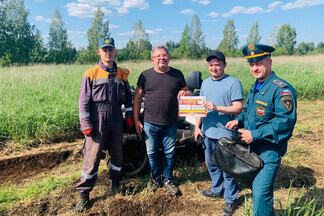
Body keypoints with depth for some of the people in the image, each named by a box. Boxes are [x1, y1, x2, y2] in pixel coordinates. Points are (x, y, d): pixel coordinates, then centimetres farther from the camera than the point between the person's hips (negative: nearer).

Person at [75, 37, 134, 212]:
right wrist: (86, 125, -9)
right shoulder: (91, 74, -3)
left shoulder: (121, 73, 7)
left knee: (117, 152, 15)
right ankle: (84, 194, 14)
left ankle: (115, 181, 38)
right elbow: (83, 101, -4)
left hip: (116, 120, 4)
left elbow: (128, 96, 16)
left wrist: (129, 115, 10)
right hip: (97, 121, -3)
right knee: (92, 156, -1)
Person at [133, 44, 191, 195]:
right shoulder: (145, 75, 1)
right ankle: (156, 179, 33)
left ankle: (167, 180, 32)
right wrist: (136, 120, -1)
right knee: (152, 153, 12)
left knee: (169, 153, 12)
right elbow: (137, 98, 3)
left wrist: (186, 93, -11)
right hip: (150, 123, 0)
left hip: (170, 124, 1)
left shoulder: (177, 74, 4)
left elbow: (187, 91, 16)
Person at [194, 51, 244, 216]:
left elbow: (238, 109, -15)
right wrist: (197, 126, 8)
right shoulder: (205, 83, 11)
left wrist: (217, 108, -26)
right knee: (211, 165, 20)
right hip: (208, 132, 7)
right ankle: (217, 190, 42)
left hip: (226, 134, -6)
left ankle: (230, 199, 24)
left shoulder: (233, 83, -10)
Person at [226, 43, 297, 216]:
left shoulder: (282, 89, -19)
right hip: (252, 148, 9)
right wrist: (238, 121, 1)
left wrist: (255, 134, -25)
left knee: (260, 193, -6)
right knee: (256, 188, 24)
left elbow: (285, 122, -25)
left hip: (269, 151, -9)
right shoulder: (254, 88, 11)